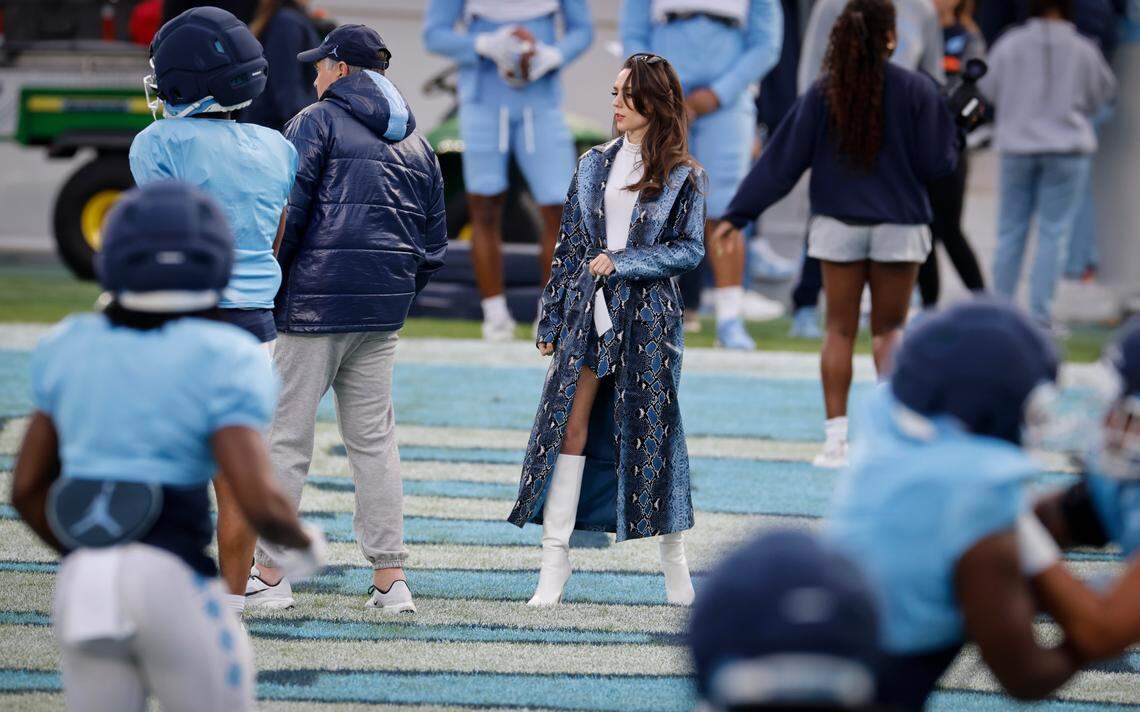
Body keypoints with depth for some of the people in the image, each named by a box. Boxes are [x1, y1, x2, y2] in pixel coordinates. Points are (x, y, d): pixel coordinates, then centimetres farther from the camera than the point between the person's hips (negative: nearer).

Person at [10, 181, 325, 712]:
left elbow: (27, 489, 15)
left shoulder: (71, 350, 11)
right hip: (174, 589, -4)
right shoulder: (224, 363, -5)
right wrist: (303, 540, 8)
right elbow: (259, 502, -13)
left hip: (79, 589, 4)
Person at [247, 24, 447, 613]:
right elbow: (434, 242, 18)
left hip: (317, 300, -6)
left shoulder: (318, 123, -4)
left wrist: (268, 285, -2)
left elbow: (287, 211, -12)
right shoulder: (416, 144, 17)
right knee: (374, 440, 9)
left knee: (287, 437, -1)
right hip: (383, 312, 6)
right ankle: (389, 578, 5)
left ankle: (270, 575, 0)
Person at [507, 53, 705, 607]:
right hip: (587, 312, 3)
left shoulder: (682, 176, 0)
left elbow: (690, 248, -2)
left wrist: (624, 263, -13)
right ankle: (556, 556, -1)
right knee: (569, 426, -3)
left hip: (647, 317, -3)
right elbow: (569, 244, 12)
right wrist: (551, 320, 10)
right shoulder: (594, 165, 10)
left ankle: (674, 557, 15)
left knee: (654, 429, 2)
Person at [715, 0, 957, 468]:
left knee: (840, 330, 7)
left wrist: (738, 214, 3)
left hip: (838, 223, 1)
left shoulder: (823, 94, -3)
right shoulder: (916, 91, -7)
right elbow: (937, 163, -4)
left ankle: (836, 440, 3)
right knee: (889, 329, 11)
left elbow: (782, 161, -2)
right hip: (899, 223, -1)